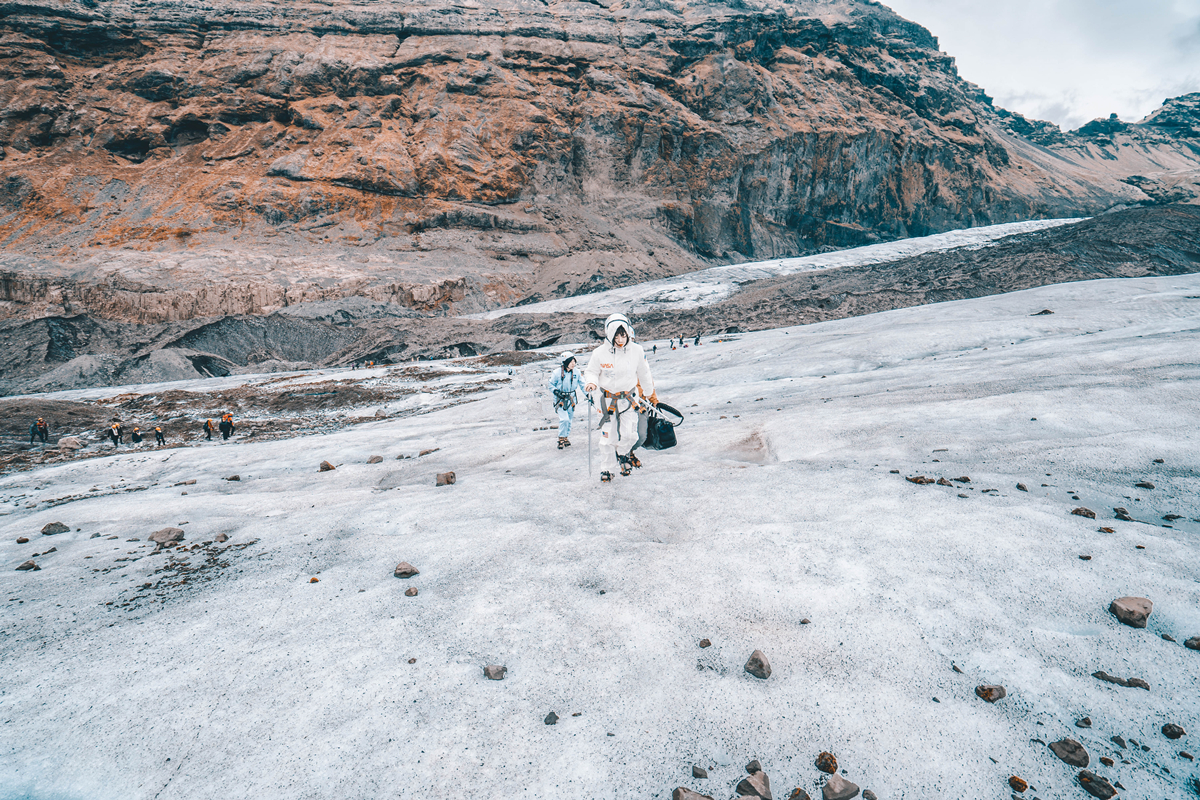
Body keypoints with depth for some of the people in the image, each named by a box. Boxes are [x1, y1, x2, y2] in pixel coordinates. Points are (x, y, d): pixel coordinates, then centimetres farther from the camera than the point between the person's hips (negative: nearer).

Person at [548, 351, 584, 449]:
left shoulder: (576, 372, -3)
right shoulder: (557, 372, -11)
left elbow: (582, 384, 6)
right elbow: (551, 385, -1)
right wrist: (556, 392, -18)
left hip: (571, 399, 4)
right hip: (560, 399, -4)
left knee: (569, 420, 12)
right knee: (564, 419, -16)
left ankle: (566, 438, 30)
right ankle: (561, 438, 1)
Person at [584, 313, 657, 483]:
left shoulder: (636, 351, -8)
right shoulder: (600, 353, -12)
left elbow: (644, 373, 8)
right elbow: (591, 371, 2)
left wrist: (649, 393, 21)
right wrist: (591, 382, -22)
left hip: (629, 398, 1)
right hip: (608, 399, 0)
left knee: (629, 434, -7)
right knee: (608, 436, 1)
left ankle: (624, 454, 28)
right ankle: (606, 468, 22)